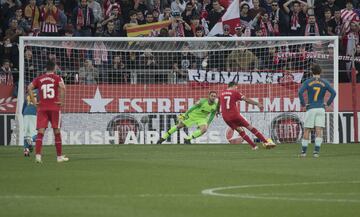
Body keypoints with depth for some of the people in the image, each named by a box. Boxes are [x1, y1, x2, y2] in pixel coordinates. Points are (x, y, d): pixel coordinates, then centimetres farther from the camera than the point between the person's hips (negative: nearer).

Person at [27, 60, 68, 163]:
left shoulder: (39, 79, 10)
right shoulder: (57, 78, 1)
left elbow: (29, 88, -3)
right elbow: (62, 87, -18)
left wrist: (34, 102, -1)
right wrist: (61, 101, -10)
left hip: (42, 108, 2)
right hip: (54, 107, -2)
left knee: (40, 132, -4)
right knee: (57, 132, 8)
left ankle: (38, 155, -20)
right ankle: (59, 156, 14)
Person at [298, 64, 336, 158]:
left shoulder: (307, 82, 0)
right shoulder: (324, 83, 4)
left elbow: (300, 92, -15)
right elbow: (333, 93, -6)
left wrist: (303, 103, -5)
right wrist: (328, 103, 2)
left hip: (310, 109, -1)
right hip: (321, 109, 1)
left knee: (306, 130, 6)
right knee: (319, 131, -3)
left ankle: (303, 151, 8)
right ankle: (316, 151, -13)